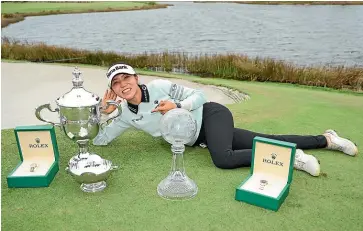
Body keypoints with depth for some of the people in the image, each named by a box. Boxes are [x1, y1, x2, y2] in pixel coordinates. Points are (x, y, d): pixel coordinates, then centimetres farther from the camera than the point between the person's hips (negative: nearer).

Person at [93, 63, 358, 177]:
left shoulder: (160, 86, -15)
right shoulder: (126, 116, -1)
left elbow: (200, 95, -10)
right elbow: (99, 140, 4)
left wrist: (177, 106, -26)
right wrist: (104, 112, -9)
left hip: (210, 115, -5)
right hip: (200, 138, 5)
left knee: (223, 159, -35)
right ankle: (325, 139, 18)